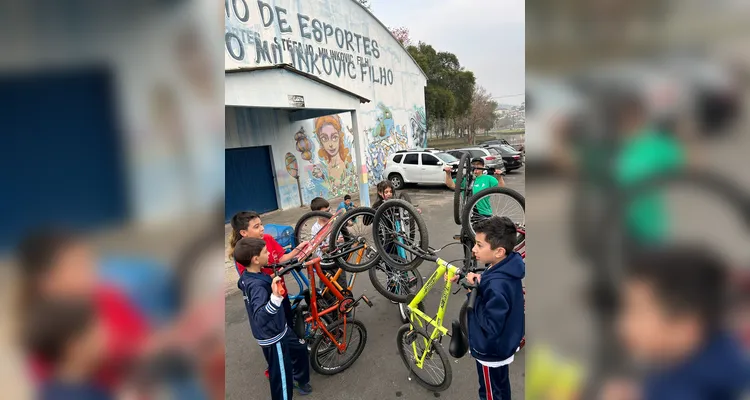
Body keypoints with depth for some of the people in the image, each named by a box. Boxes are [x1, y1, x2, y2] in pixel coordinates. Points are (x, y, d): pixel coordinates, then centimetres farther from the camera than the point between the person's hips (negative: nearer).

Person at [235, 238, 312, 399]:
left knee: (299, 348, 28)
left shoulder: (247, 276, -5)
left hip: (278, 329, 10)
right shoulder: (257, 286, -35)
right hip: (272, 337, -10)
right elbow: (260, 317, -49)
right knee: (281, 375, 10)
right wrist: (275, 297, -64)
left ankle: (300, 380, 50)